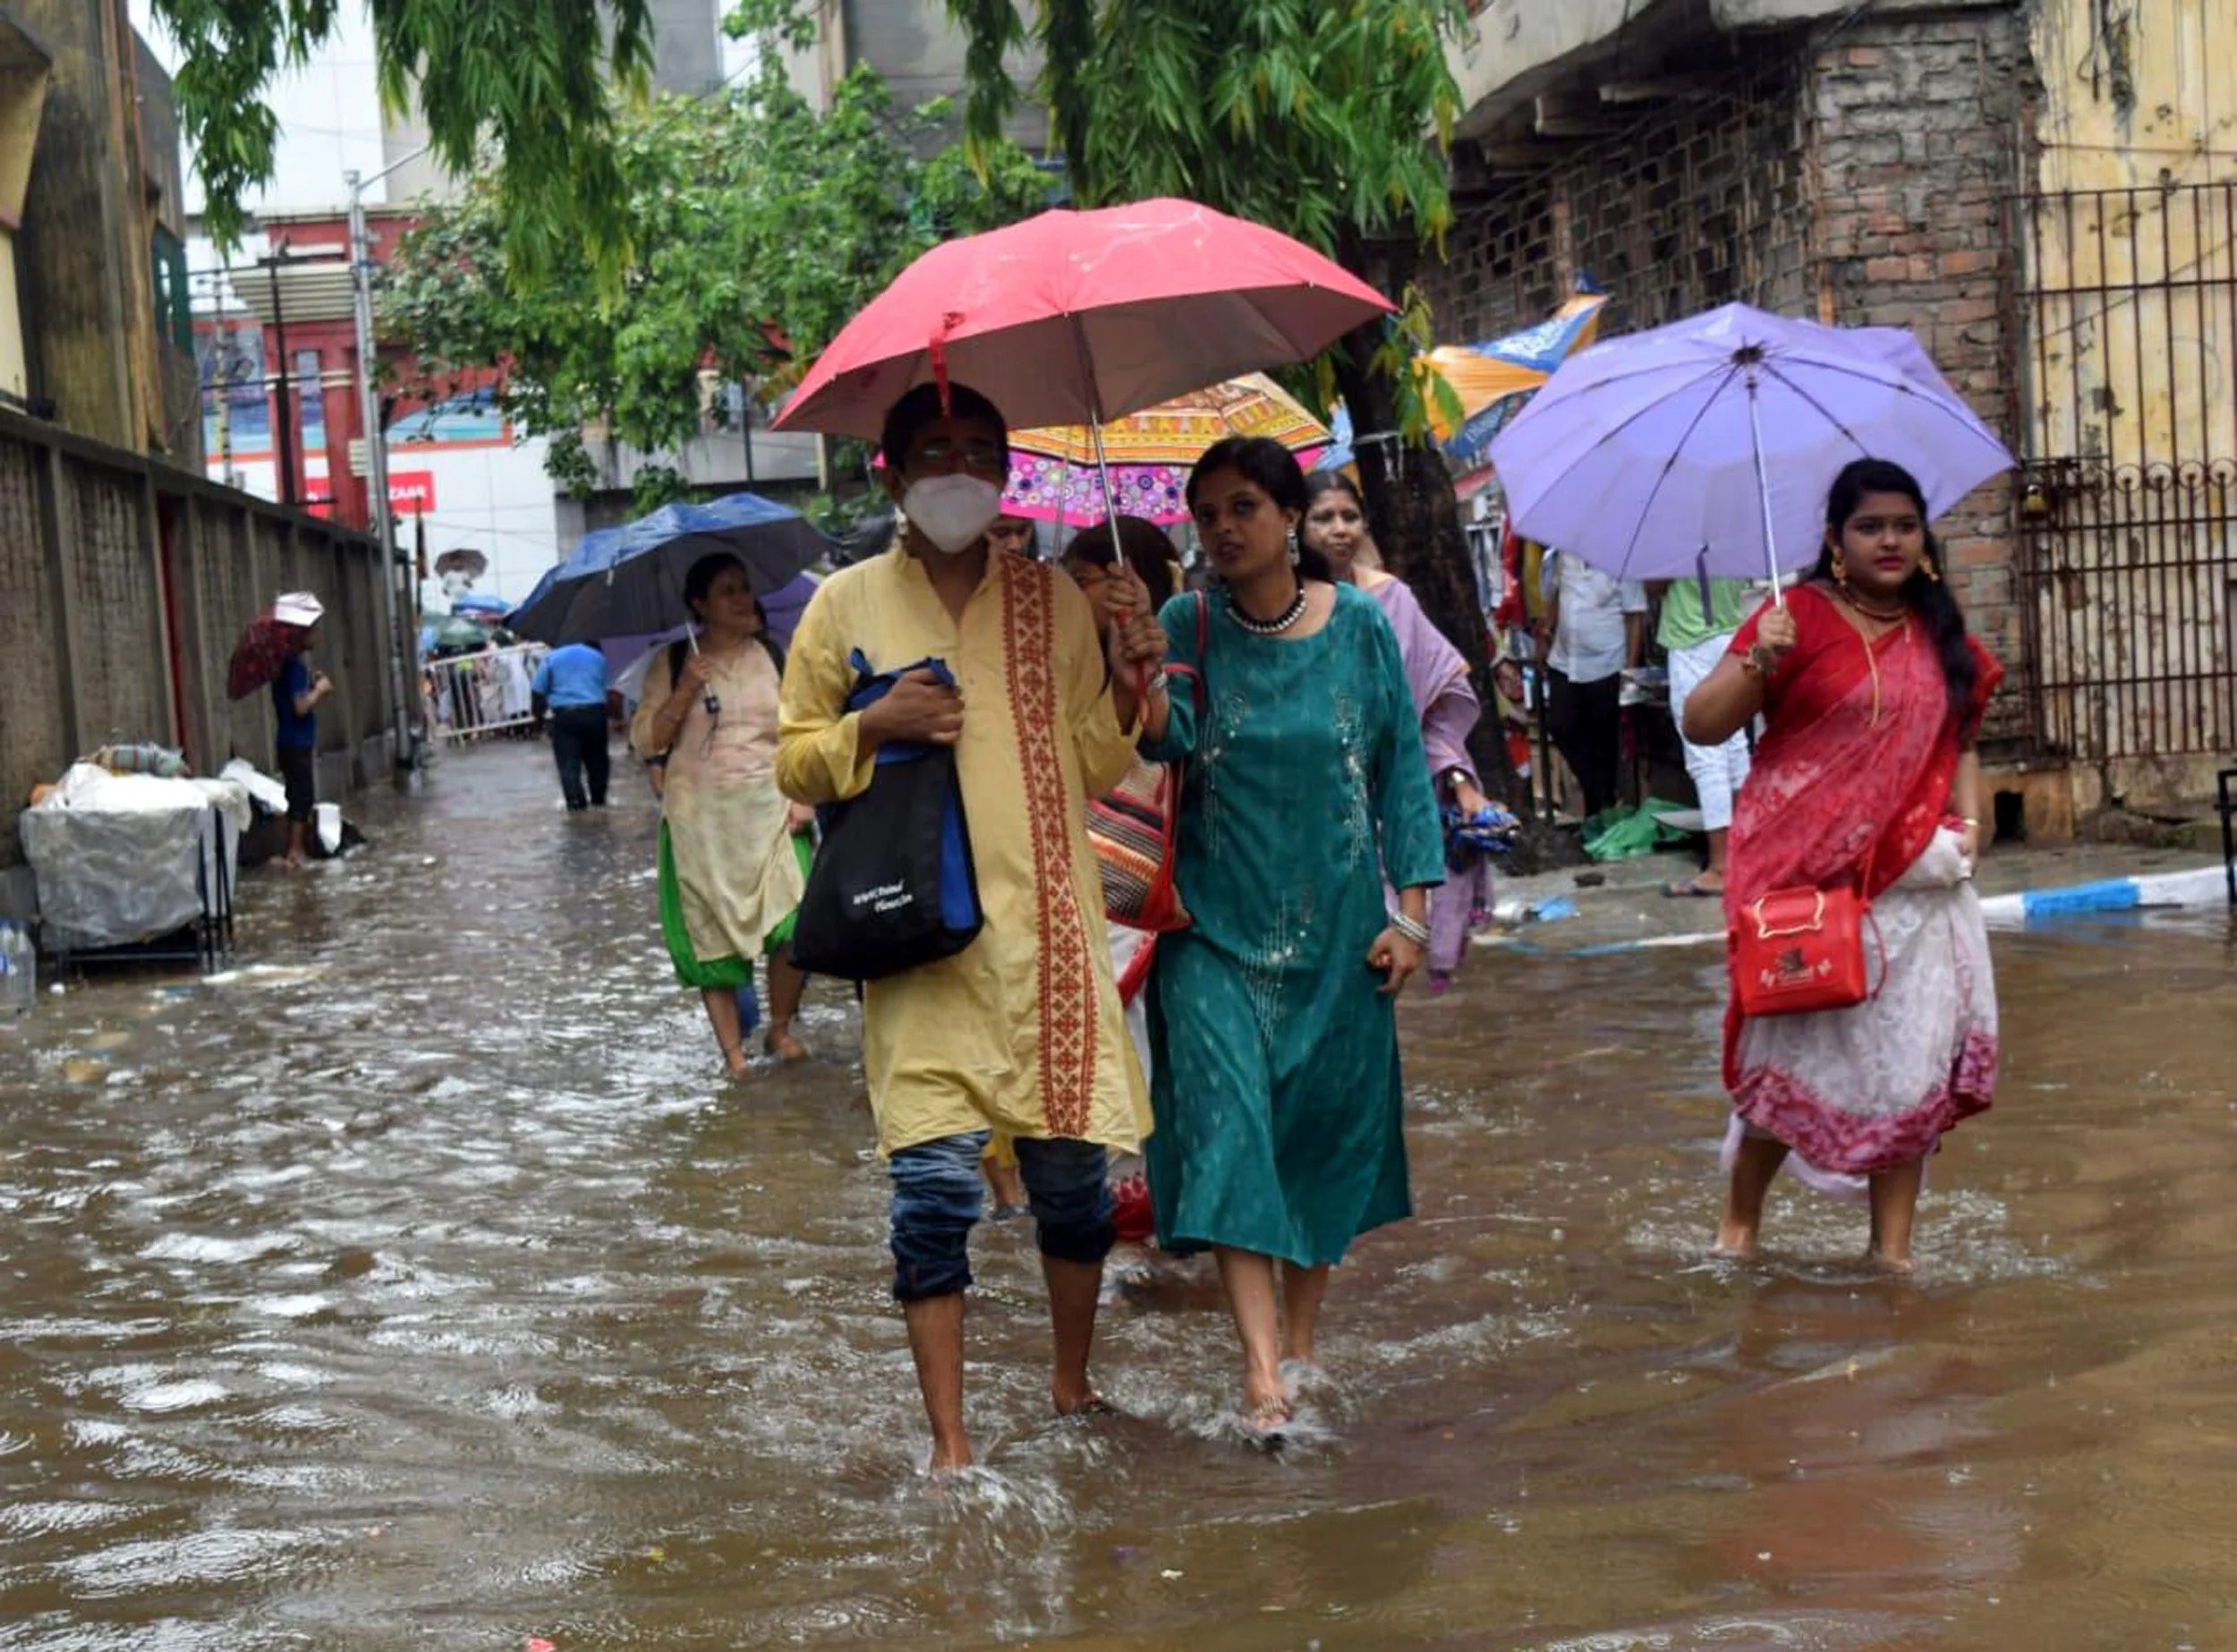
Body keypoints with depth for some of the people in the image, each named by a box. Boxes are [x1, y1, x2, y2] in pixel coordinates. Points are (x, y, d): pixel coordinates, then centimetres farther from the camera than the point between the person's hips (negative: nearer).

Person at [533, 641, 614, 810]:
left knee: (569, 764, -2)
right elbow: (605, 688, 17)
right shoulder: (599, 657, 15)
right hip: (595, 712, 2)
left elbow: (538, 691, 4)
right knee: (596, 759, 16)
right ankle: (598, 799, 24)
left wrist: (539, 715, 13)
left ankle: (576, 802, -12)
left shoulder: (552, 658, 11)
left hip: (565, 715, -2)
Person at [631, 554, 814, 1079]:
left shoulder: (774, 656, 11)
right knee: (711, 934, -2)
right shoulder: (671, 664, 6)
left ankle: (780, 1029, 9)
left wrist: (803, 797, -3)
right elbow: (645, 741, 1)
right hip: (700, 819, -1)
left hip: (770, 812, 1)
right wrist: (685, 692, -12)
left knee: (795, 927, -13)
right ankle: (732, 1051, 6)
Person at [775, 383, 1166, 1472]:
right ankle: (949, 1441, 2)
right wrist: (873, 728, -10)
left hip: (1049, 932, 2)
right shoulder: (848, 603, 5)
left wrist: (1126, 692, -5)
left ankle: (1071, 1390, 27)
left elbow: (1096, 771, 13)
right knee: (935, 1182, -7)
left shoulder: (1051, 599, 10)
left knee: (1074, 1167, 5)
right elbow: (794, 763, 8)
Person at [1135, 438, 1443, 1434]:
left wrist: (1411, 912, -1)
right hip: (1217, 925, -1)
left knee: (1330, 1124, 7)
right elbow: (1164, 738, -16)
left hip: (1336, 928, 1)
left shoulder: (1359, 628, 0)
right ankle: (1260, 1370, -15)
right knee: (1227, 1121, -12)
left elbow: (1402, 770, 4)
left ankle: (1300, 1340, 24)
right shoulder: (1189, 628, -1)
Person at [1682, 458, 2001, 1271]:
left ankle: (1892, 1245, 14)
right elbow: (1701, 725, -9)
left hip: (1914, 882, 5)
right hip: (1806, 878, -4)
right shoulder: (1799, 618, -5)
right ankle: (1740, 1218, 23)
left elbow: (1960, 743, 21)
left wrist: (1967, 820, 3)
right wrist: (1756, 662, -25)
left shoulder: (1943, 638, 10)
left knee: (1910, 1063, 4)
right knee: (1793, 1051, 3)